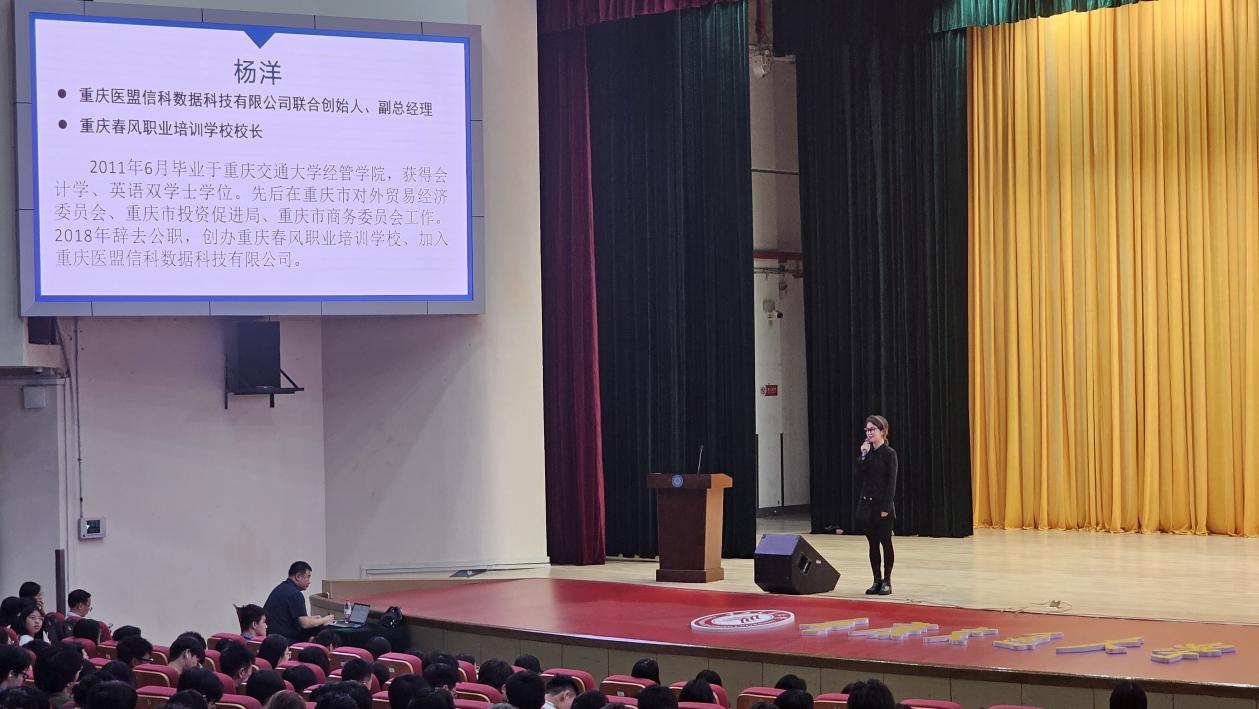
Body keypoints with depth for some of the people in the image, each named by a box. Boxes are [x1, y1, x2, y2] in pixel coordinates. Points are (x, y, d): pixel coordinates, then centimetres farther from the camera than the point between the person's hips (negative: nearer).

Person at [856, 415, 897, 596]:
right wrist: (863, 456, -9)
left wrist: (886, 507, -16)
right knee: (872, 543, 8)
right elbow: (859, 477, 0)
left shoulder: (889, 453, -9)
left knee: (885, 542, 2)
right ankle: (877, 580, 15)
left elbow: (891, 482, -12)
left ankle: (887, 582, 9)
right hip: (867, 503, 6)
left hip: (883, 504, -6)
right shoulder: (867, 452, 8)